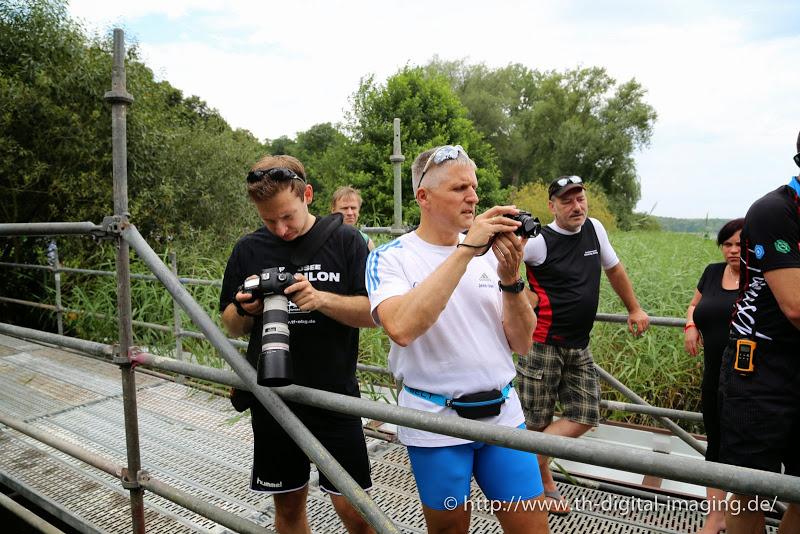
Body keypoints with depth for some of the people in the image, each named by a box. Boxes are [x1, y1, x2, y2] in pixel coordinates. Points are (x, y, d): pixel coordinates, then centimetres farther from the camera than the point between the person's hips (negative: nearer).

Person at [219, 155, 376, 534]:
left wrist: (320, 299, -24)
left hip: (334, 395, -2)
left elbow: (373, 314, -8)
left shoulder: (345, 241, -5)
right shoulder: (248, 250, 2)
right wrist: (246, 310, -13)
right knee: (288, 503, 16)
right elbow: (232, 326, 10)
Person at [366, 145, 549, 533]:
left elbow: (521, 343, 1)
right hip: (436, 419, -3)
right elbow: (401, 328, -30)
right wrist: (464, 250, -28)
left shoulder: (488, 252, 3)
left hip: (502, 412, 4)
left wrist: (510, 278, -15)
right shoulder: (390, 258, -9)